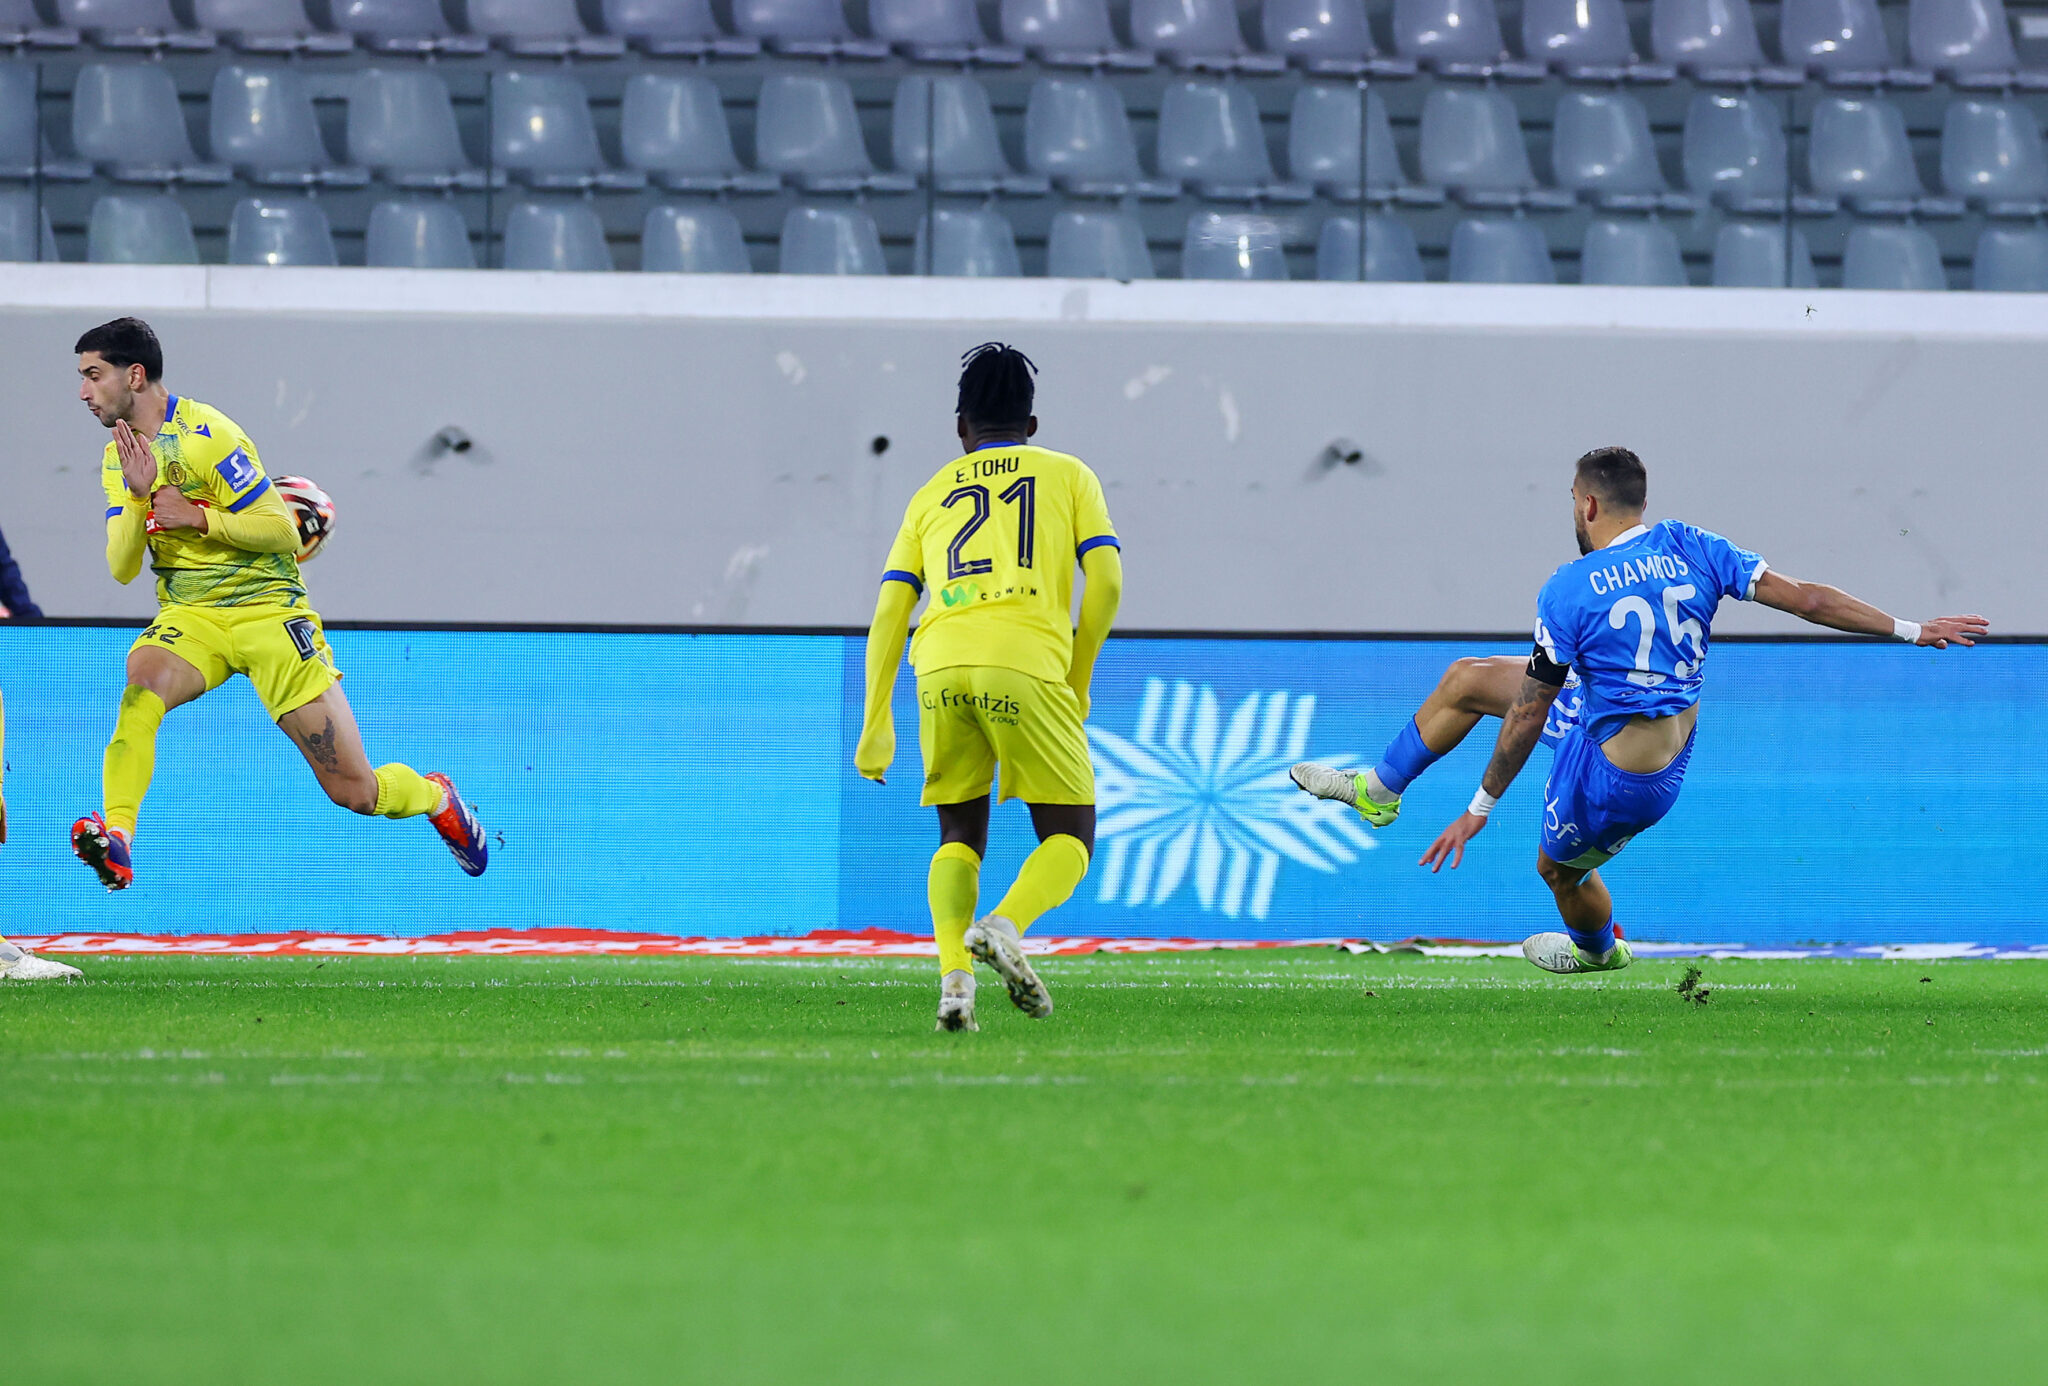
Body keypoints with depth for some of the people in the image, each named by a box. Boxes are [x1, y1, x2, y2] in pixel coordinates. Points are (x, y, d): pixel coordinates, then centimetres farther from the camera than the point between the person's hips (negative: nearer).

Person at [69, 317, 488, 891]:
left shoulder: (205, 435, -14)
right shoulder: (120, 456, 7)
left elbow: (284, 531, -15)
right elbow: (122, 569, -1)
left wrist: (198, 517, -23)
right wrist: (137, 498, -18)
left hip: (268, 609, -5)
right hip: (190, 617, 5)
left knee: (354, 791, -3)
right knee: (141, 684, -33)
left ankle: (434, 797, 29)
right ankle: (115, 839, -41)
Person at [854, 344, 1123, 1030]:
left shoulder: (933, 495, 24)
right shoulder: (1068, 475, 19)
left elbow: (888, 613, 15)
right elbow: (1105, 582, 7)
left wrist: (876, 726, 14)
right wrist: (1077, 683, 17)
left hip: (941, 665, 2)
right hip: (1028, 664, -2)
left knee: (959, 838, 16)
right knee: (1069, 839, 8)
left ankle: (954, 972, -8)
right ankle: (1005, 925, -22)